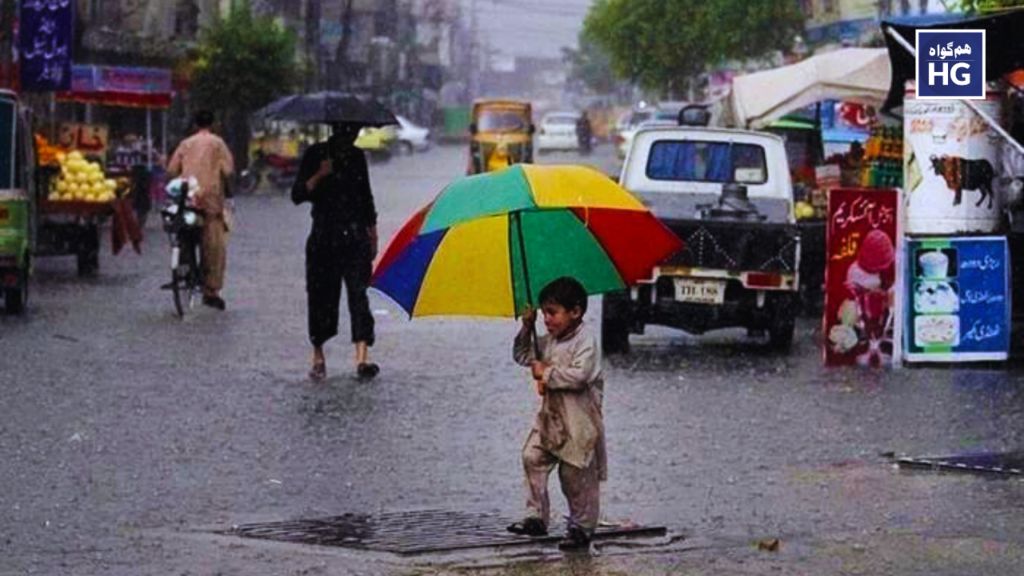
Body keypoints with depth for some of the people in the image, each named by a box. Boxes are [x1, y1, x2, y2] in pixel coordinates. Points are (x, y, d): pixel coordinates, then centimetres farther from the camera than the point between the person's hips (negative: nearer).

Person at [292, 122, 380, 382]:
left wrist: (372, 235, 19)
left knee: (358, 292, -12)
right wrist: (319, 176, -23)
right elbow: (297, 195, -8)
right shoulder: (316, 154, 0)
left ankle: (362, 358, -22)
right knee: (321, 295, 2)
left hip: (355, 236, 2)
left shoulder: (356, 156, 11)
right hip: (324, 237, -2)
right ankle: (318, 357, 17)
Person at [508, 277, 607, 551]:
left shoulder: (586, 341, -15)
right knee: (533, 458, -2)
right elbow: (522, 355, 21)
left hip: (578, 421, -8)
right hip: (550, 415, 8)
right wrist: (527, 328, 6)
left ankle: (582, 527, 11)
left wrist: (547, 374, -18)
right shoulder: (548, 341, 10)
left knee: (575, 475, -1)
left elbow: (580, 375, -27)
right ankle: (536, 517, 4)